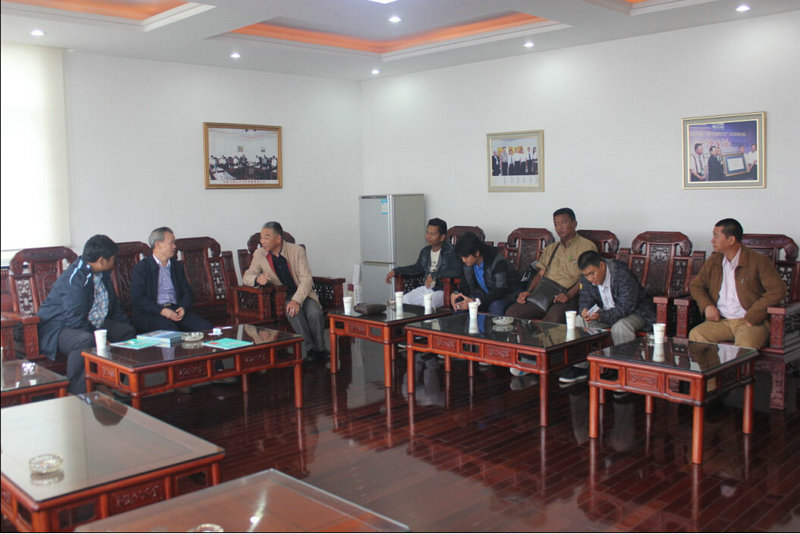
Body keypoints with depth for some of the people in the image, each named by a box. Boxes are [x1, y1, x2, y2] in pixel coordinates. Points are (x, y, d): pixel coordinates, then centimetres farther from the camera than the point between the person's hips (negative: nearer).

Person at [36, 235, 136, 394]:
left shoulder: (103, 274, 6)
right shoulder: (75, 278, -26)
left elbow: (114, 306, 19)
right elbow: (76, 321, -29)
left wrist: (127, 326, 7)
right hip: (56, 329, -10)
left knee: (127, 331, 5)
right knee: (86, 340, -39)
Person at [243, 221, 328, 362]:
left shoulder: (297, 250, -8)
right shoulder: (259, 254, -2)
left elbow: (307, 279, -13)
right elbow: (246, 277, -1)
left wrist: (296, 300, -29)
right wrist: (257, 279, -27)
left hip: (303, 294, 0)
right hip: (282, 297, 0)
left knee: (314, 313, -31)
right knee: (294, 312, -33)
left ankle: (320, 349, -10)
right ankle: (310, 349, -21)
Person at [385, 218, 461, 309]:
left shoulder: (450, 252, -14)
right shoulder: (425, 251, 10)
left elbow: (457, 271, -28)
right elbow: (418, 267, 26)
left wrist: (434, 275, -25)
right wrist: (396, 271, 19)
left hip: (442, 290, -7)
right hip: (426, 288, 7)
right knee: (402, 301, -12)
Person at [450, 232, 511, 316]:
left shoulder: (497, 262, -25)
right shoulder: (466, 262, -6)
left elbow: (501, 290, -31)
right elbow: (465, 284, 3)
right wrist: (456, 294, -22)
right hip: (482, 293, 5)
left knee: (495, 305, -38)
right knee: (458, 303, -18)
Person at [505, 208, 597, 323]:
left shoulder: (587, 246, 6)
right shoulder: (550, 249, 26)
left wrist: (569, 295, -19)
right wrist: (529, 291, 3)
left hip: (569, 297, -5)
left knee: (554, 317, -39)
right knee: (512, 312, -18)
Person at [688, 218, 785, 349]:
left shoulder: (759, 261, -3)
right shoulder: (713, 261, 13)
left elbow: (778, 290, -11)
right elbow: (696, 285, 20)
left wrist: (752, 316, -17)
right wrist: (707, 305, -1)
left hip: (750, 322, -4)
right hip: (720, 320, 4)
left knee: (745, 344, -35)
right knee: (695, 335, -23)